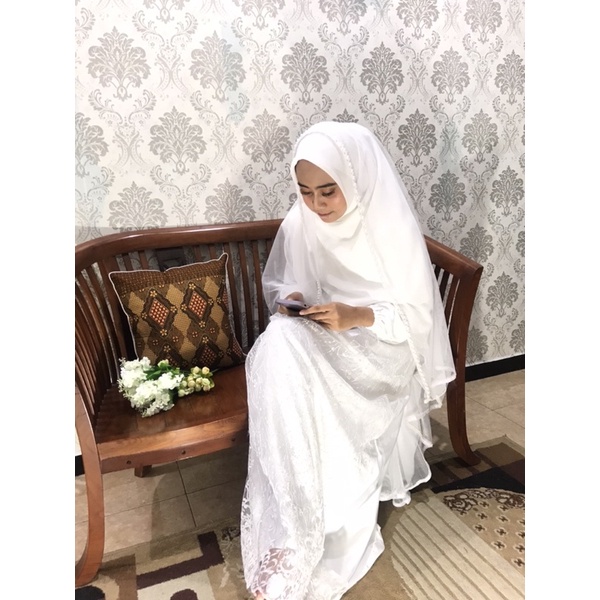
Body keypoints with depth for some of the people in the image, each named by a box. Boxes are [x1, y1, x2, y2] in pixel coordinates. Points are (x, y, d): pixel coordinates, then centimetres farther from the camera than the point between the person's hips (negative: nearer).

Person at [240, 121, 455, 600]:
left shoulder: (393, 229, -13)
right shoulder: (298, 225, -1)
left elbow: (416, 316, -10)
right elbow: (276, 284, 12)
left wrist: (357, 316, -27)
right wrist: (287, 301, -12)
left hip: (378, 348, -4)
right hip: (314, 341, 4)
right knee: (275, 351, -30)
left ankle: (295, 557, -13)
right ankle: (291, 540, -22)